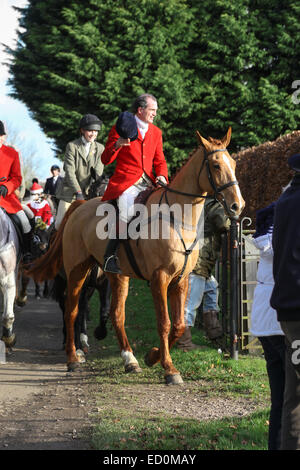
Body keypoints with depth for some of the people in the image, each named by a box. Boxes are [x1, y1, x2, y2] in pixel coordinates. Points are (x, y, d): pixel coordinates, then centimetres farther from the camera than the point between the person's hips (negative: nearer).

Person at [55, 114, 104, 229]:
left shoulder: (100, 148, 6)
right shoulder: (72, 146, -3)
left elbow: (98, 172, -3)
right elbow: (69, 171, -12)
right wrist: (78, 192, -22)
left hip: (88, 192, 2)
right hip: (70, 192, -2)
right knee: (61, 223, -3)